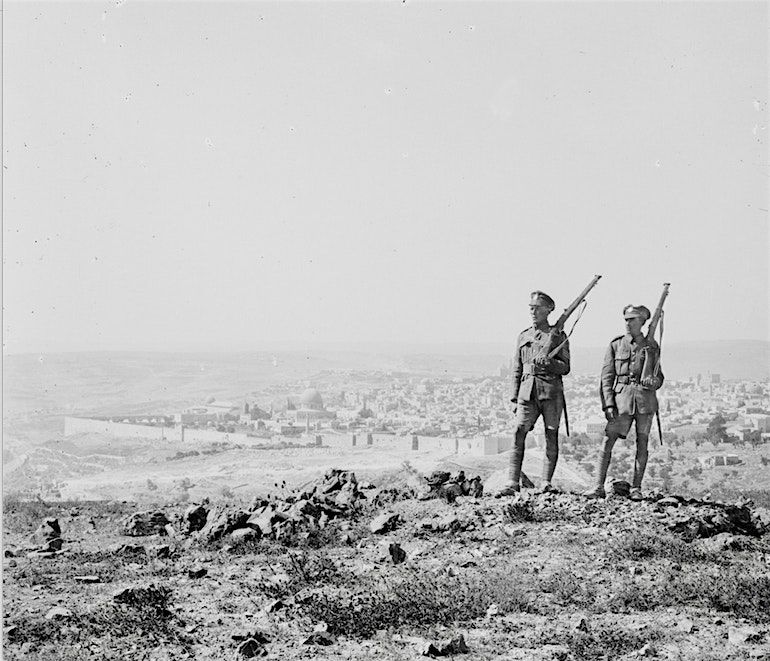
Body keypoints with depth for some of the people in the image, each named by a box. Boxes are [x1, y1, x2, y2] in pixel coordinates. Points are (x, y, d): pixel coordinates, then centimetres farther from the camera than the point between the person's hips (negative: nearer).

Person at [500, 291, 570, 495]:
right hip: (528, 391, 2)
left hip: (551, 391, -2)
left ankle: (546, 482, 6)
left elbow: (565, 368, 2)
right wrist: (515, 397, 12)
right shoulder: (523, 337, 16)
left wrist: (548, 363, -17)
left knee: (551, 437, 0)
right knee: (518, 434, -8)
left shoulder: (558, 336, 6)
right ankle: (513, 482, -9)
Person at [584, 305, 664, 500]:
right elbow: (606, 377, 2)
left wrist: (654, 381, -12)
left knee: (642, 443, 2)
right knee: (607, 441, -8)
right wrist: (608, 404, -8)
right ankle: (599, 487, -5)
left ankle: (636, 488, 10)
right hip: (622, 396, -1)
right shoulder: (615, 345, 5)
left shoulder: (651, 346, 9)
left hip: (645, 398, 1)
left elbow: (659, 376, 13)